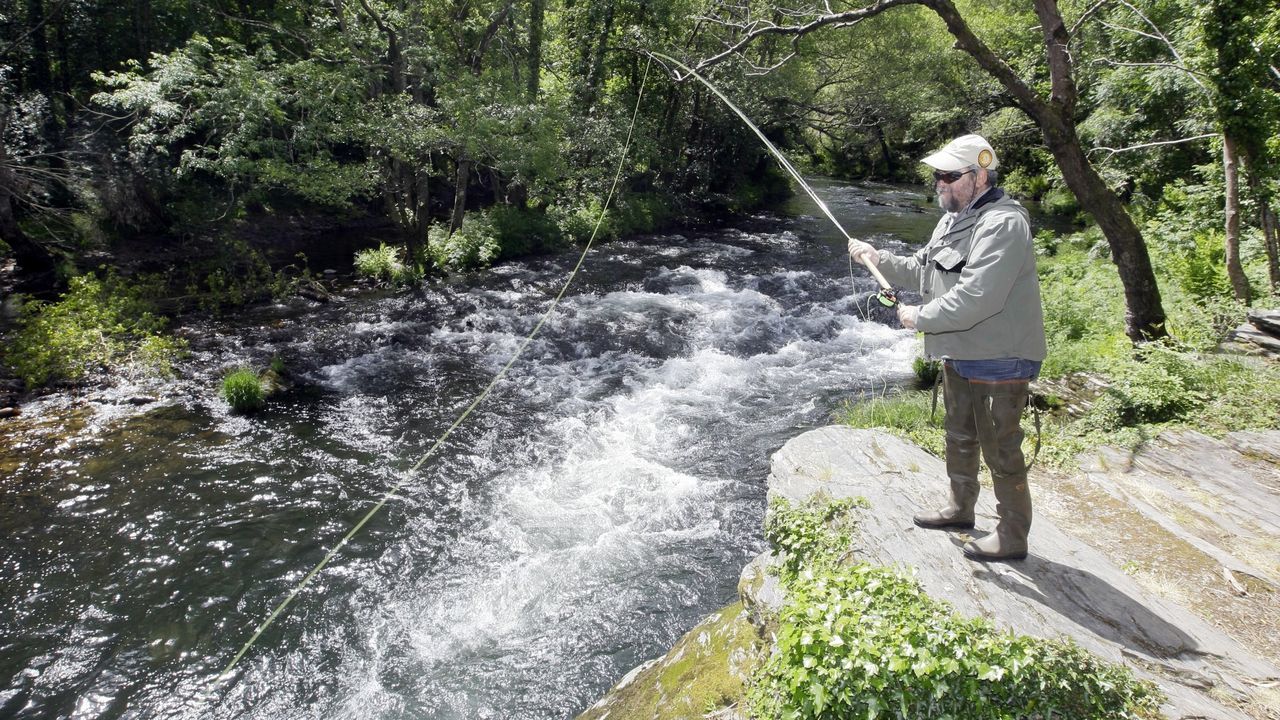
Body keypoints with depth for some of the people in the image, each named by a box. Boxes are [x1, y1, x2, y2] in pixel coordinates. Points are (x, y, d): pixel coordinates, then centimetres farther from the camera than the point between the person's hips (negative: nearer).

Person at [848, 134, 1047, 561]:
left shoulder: (1003, 225, -23)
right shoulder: (954, 220, 10)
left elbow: (975, 299, -32)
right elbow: (922, 273, 18)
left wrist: (919, 318, -20)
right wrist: (879, 260, 3)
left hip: (999, 362, -10)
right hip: (960, 356, 10)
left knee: (1001, 451, 1)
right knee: (959, 437, 23)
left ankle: (1013, 537, 16)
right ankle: (960, 507, 42)